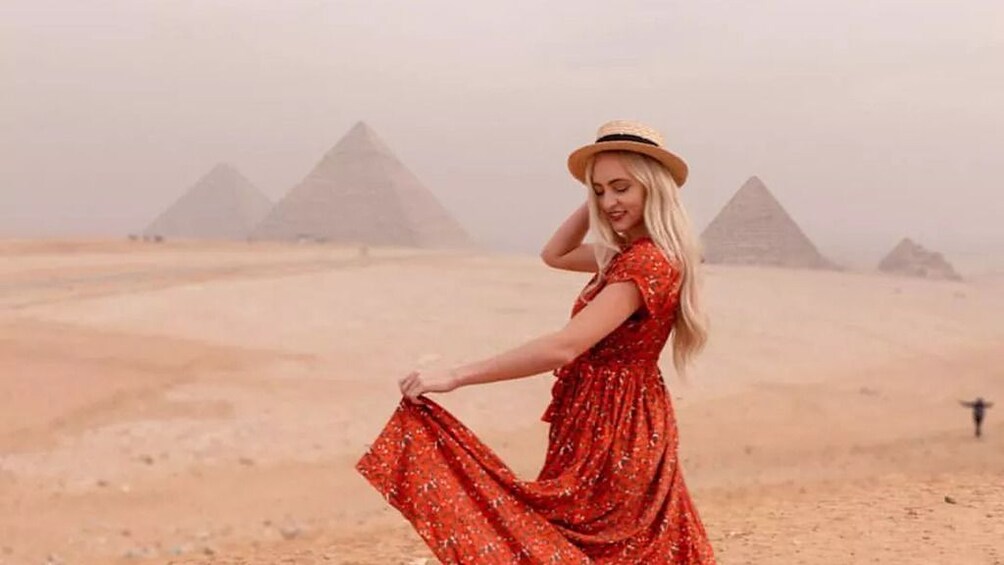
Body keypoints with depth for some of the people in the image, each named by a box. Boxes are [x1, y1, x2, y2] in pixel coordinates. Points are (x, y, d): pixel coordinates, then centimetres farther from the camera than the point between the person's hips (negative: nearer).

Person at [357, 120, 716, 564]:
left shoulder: (648, 261, -22)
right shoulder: (631, 253, 9)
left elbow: (565, 347, -31)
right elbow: (554, 255, 24)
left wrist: (455, 376, -31)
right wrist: (594, 201, 9)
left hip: (609, 432, -10)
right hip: (626, 429, 10)